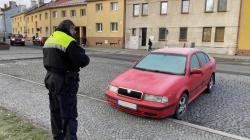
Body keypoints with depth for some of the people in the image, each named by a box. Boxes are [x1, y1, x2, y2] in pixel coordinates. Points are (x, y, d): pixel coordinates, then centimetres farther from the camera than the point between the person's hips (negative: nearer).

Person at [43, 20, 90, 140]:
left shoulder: (49, 40, 10)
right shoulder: (69, 42, -18)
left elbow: (48, 61, 15)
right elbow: (84, 61, -24)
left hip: (51, 79, 9)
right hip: (65, 82, -8)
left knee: (55, 112, 21)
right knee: (69, 115, -1)